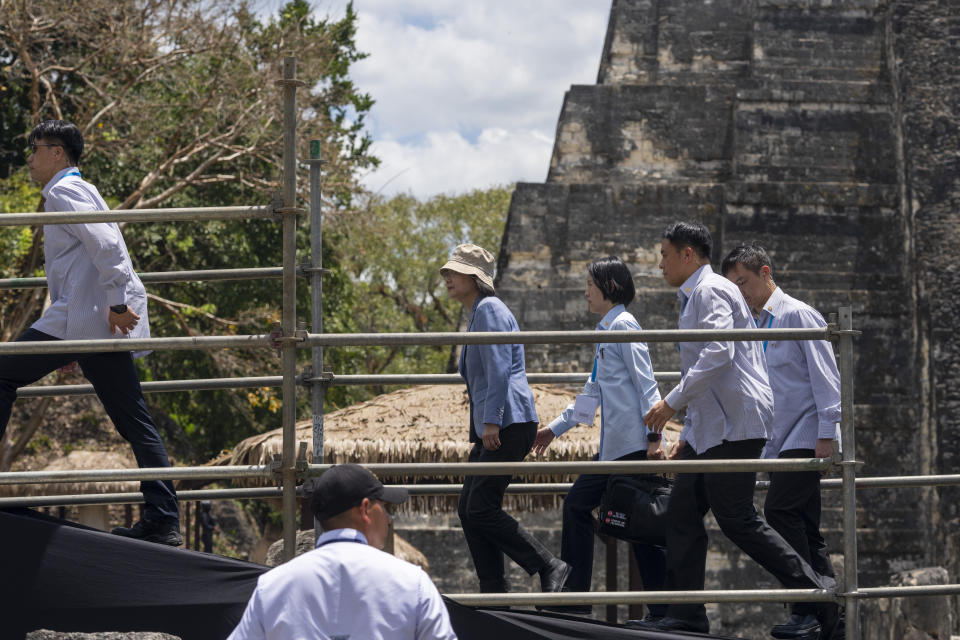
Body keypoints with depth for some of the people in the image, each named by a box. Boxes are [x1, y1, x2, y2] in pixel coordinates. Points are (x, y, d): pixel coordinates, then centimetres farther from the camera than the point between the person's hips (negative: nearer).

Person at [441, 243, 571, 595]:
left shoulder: (490, 310, -7)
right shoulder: (476, 315, 23)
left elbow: (499, 369, -18)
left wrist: (491, 422, -23)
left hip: (508, 423, -11)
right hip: (490, 428, 11)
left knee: (482, 509, -14)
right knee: (468, 510, 5)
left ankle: (551, 568, -9)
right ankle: (494, 593, 4)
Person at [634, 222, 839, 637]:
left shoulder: (710, 291, -9)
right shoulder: (695, 298, 24)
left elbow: (718, 354, -24)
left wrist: (672, 402, -22)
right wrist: (687, 436, 27)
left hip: (734, 424, -10)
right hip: (711, 428, 10)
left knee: (736, 519, -10)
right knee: (682, 513, 5)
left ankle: (817, 592, -6)